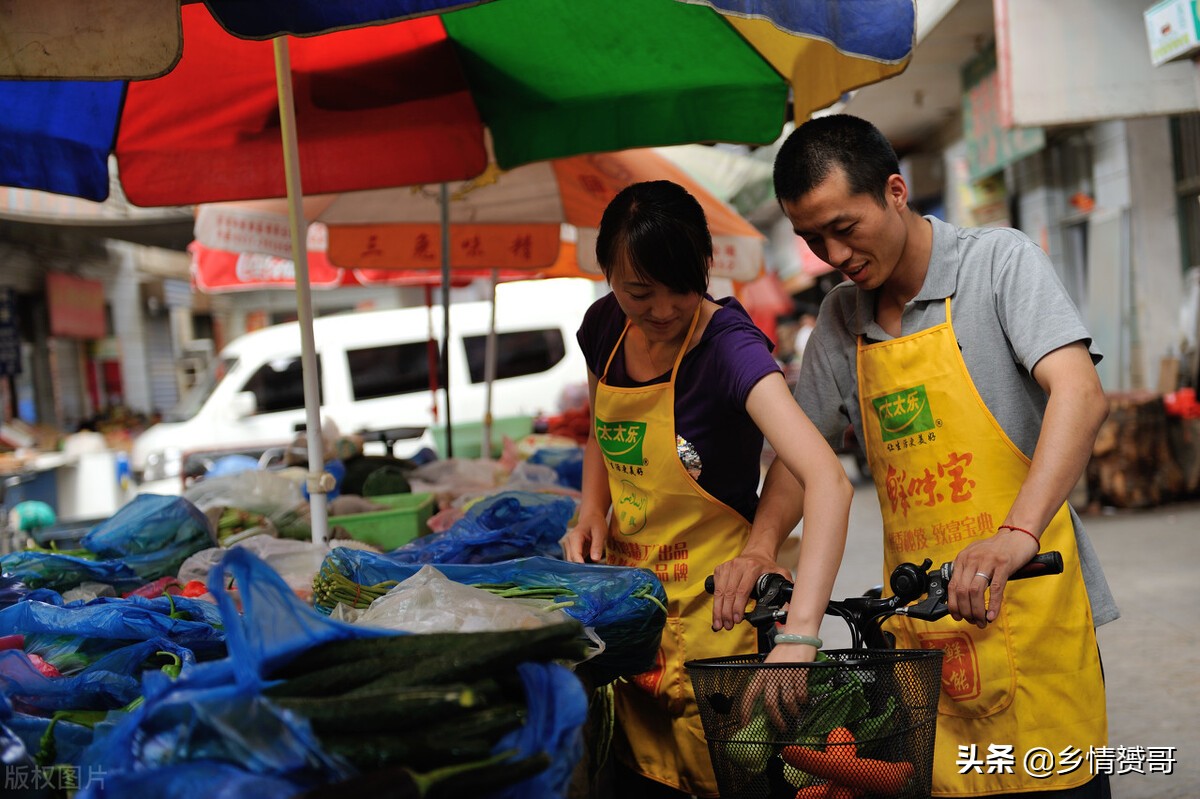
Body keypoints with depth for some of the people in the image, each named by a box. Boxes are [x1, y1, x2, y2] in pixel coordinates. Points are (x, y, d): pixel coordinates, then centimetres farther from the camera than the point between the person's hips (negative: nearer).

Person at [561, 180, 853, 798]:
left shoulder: (729, 345, -22)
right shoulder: (604, 327, -3)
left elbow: (828, 481, -36)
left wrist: (797, 638, -47)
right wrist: (593, 511, -3)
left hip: (712, 601, -6)